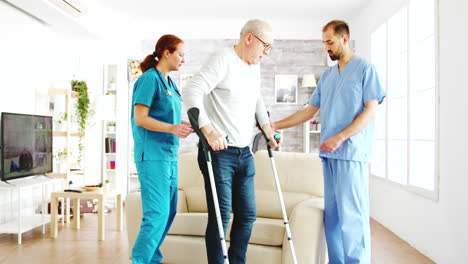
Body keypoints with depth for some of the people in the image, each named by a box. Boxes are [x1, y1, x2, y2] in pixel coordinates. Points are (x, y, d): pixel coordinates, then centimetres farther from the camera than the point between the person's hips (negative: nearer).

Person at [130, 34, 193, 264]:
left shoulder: (169, 83, 17)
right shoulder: (149, 79, -8)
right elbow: (140, 118, -15)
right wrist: (171, 128, -27)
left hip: (169, 155, 9)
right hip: (152, 155, -9)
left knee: (169, 211, 13)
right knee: (157, 214, -10)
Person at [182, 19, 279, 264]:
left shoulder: (255, 66, 14)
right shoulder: (223, 60, -11)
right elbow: (191, 91, -21)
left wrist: (266, 126, 16)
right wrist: (208, 130, -30)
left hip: (244, 153, 8)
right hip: (218, 151, -8)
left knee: (248, 214, 12)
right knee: (220, 216, -3)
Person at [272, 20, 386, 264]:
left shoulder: (365, 68, 2)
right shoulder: (327, 75, 20)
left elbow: (371, 111, -6)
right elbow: (309, 111, 20)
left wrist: (339, 137, -16)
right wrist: (275, 125, 13)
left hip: (351, 152, -6)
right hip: (329, 153, 6)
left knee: (351, 216, -7)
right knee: (332, 215, 7)